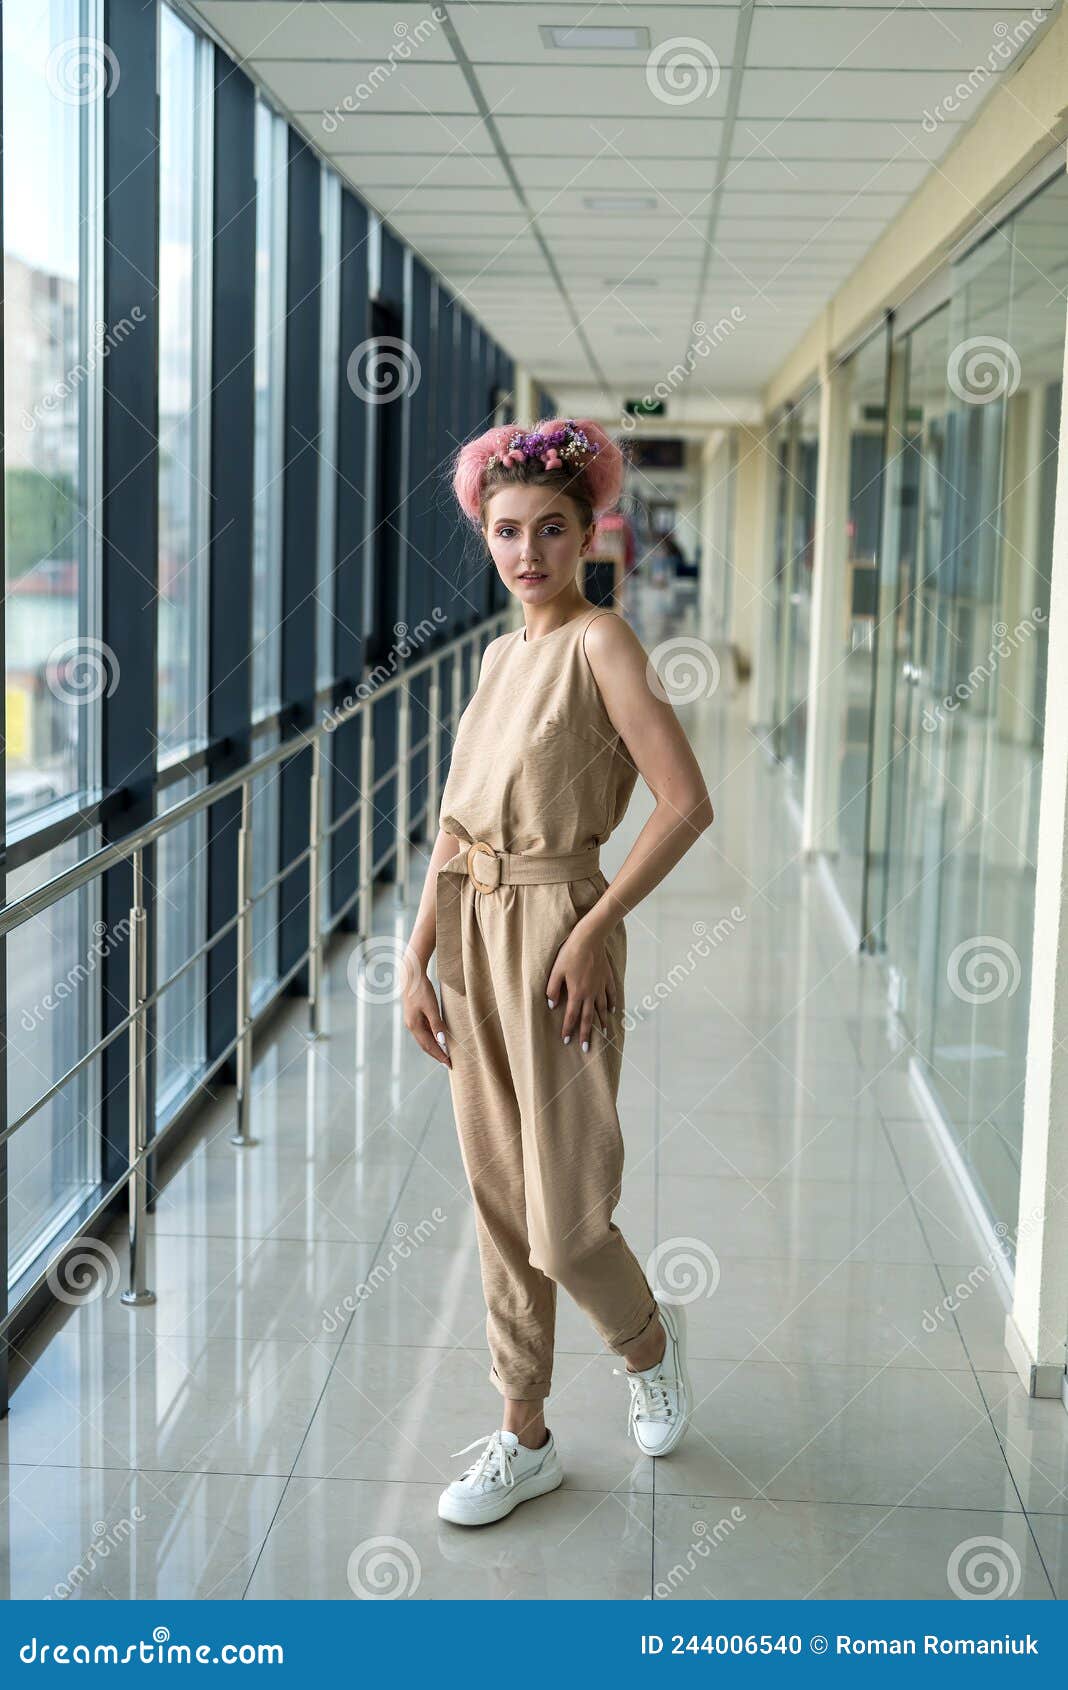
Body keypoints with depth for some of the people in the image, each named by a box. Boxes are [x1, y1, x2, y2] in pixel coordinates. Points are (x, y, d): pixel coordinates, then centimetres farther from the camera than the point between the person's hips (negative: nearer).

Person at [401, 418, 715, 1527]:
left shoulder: (601, 642, -11)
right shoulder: (500, 655, 11)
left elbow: (687, 804, -18)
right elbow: (455, 820, 12)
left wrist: (592, 934, -17)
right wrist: (418, 963, 7)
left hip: (557, 936, -7)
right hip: (473, 935, 7)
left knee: (563, 1217, 0)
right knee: (499, 1204, 12)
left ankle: (647, 1337, 32)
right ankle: (524, 1438, 23)